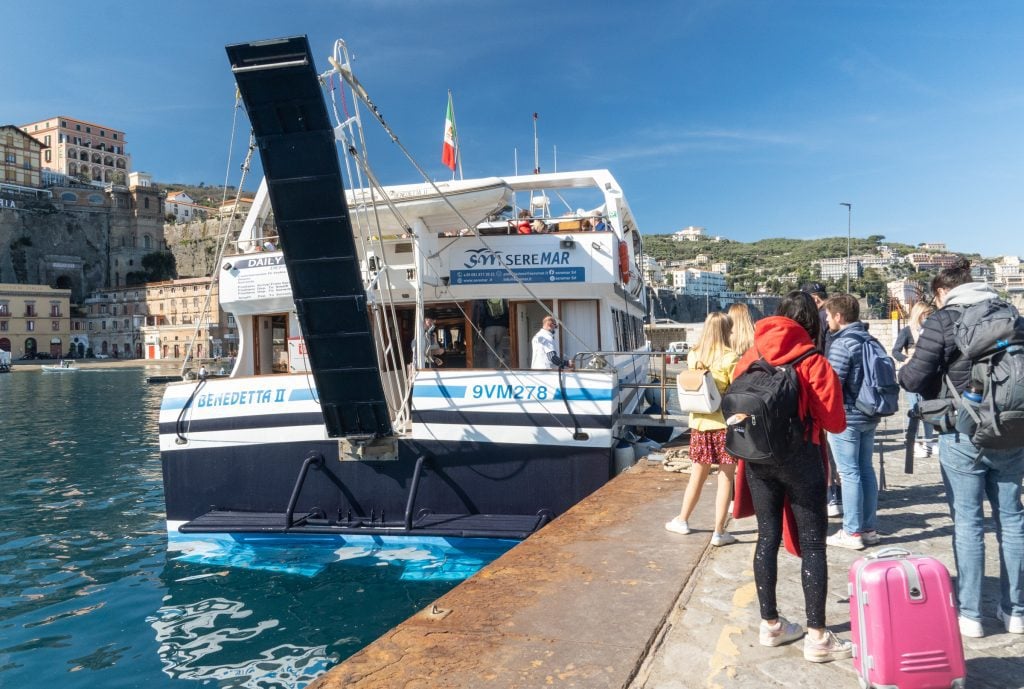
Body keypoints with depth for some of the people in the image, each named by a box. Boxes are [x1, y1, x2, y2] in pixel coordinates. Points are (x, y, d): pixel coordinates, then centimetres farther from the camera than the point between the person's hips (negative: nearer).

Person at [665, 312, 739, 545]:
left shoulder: (693, 356, 0)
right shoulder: (730, 358, -11)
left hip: (700, 422, 4)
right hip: (726, 423, -4)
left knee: (698, 475, 19)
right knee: (725, 478, 5)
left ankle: (682, 520, 31)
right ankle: (719, 532, 9)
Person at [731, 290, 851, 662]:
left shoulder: (749, 358, 2)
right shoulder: (813, 361, -10)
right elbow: (835, 422, -9)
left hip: (757, 458, 5)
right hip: (800, 458, -4)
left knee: (768, 537, 13)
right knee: (812, 544, 5)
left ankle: (770, 624, 24)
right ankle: (817, 637, 11)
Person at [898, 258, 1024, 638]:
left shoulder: (941, 321, -9)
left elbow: (915, 379, -13)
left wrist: (905, 368, 8)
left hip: (963, 435, -5)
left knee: (967, 522, 4)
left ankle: (970, 614, 11)